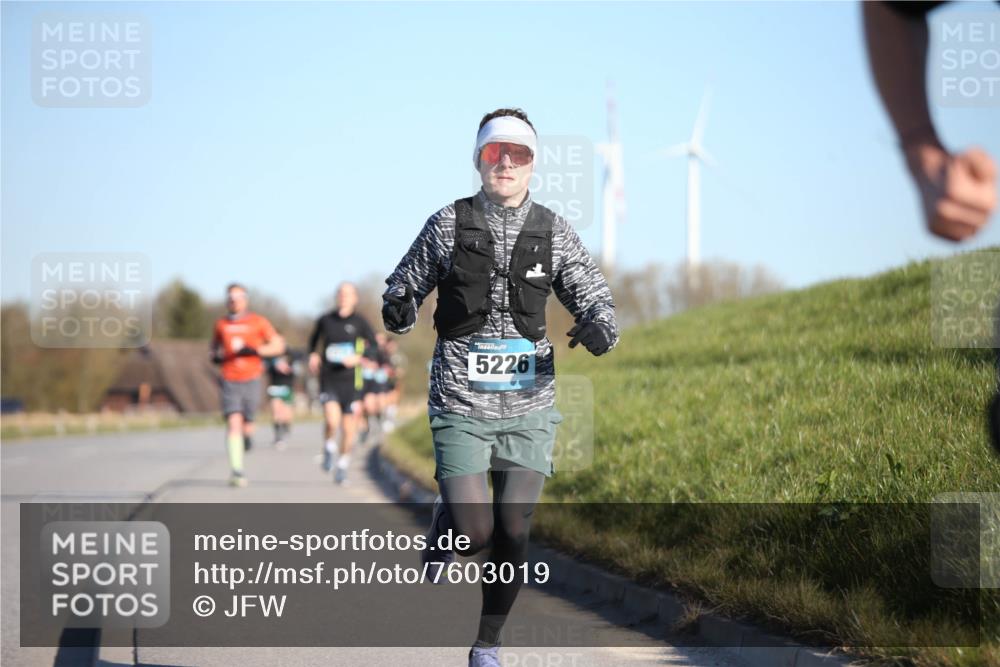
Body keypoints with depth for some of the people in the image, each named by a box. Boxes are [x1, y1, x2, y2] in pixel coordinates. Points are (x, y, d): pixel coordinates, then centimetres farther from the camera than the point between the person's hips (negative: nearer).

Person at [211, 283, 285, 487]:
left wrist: (253, 350, -13)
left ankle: (245, 437, 41)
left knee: (247, 427, 3)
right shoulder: (221, 324, 11)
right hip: (230, 380, 0)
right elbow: (215, 346, 27)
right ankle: (236, 470, -16)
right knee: (233, 423, -15)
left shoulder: (258, 322, 4)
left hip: (251, 380, 0)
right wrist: (215, 356, 3)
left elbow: (278, 345, 0)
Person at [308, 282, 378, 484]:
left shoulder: (360, 323, -2)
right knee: (332, 422, -21)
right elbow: (314, 339, 25)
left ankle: (343, 464, 26)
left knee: (348, 429, 4)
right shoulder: (325, 320, 4)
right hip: (328, 381, 0)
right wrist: (313, 356, 8)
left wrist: (358, 359, -18)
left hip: (351, 382, 0)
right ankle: (329, 450, 8)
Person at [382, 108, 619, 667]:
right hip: (462, 404, -2)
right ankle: (443, 527, 25)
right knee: (475, 531, -13)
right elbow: (404, 288, 9)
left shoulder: (555, 232, 3)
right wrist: (397, 312, -15)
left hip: (529, 405, 2)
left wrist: (601, 328, -16)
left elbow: (594, 297, 7)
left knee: (513, 535, 3)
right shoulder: (448, 225, -1)